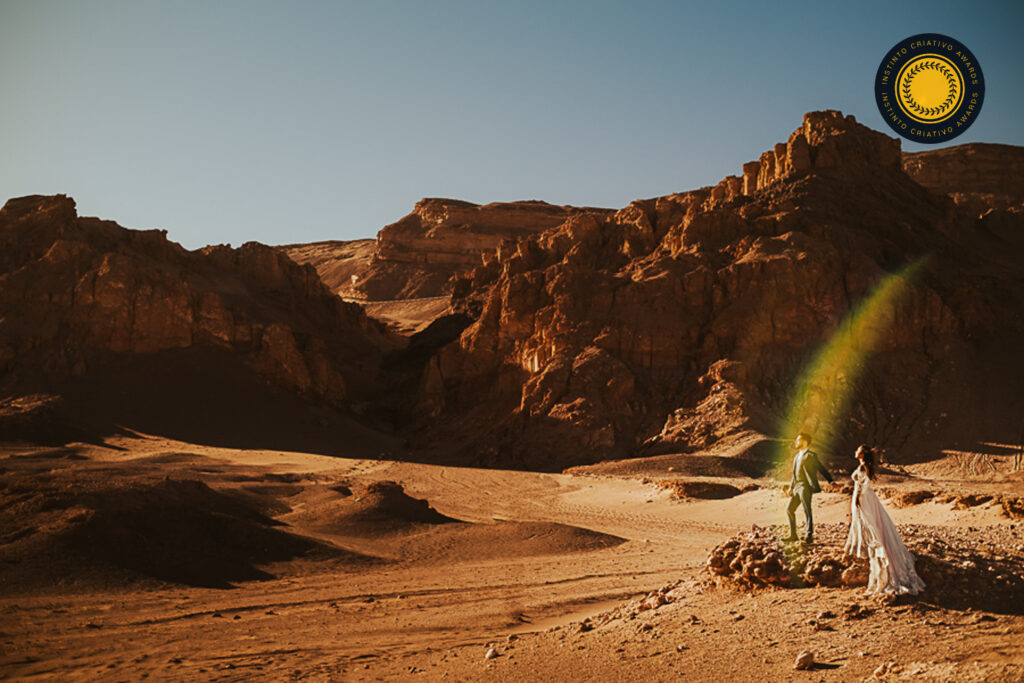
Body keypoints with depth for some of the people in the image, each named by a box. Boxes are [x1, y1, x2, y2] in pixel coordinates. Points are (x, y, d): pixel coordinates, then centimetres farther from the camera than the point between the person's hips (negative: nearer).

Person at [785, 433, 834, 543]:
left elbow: (821, 469, -7)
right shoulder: (797, 456, 20)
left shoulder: (810, 455, -6)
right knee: (789, 510, 11)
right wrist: (791, 487, 20)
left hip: (805, 487, -9)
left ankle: (809, 536, -13)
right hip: (796, 487, 9)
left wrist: (831, 481, -15)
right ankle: (793, 535, 19)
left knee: (807, 510, -12)